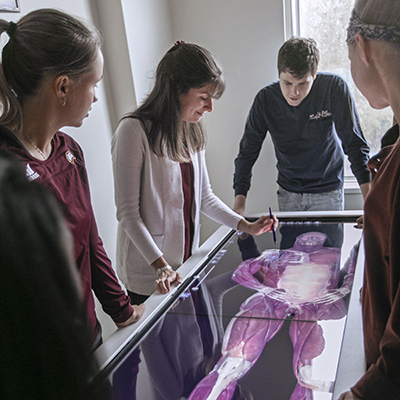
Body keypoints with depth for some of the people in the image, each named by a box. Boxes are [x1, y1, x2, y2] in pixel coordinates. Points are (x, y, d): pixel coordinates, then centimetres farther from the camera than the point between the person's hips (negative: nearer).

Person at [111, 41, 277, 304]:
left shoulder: (192, 130, 5)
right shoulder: (134, 131, -19)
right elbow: (128, 214, -18)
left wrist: (246, 226, 1)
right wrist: (161, 266, -23)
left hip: (186, 264, 7)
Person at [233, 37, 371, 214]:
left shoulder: (334, 88, -18)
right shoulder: (265, 98, -13)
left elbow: (354, 143, -17)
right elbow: (247, 151, -8)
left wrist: (371, 201, -26)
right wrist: (239, 202, -17)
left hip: (328, 192, -1)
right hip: (287, 193, 2)